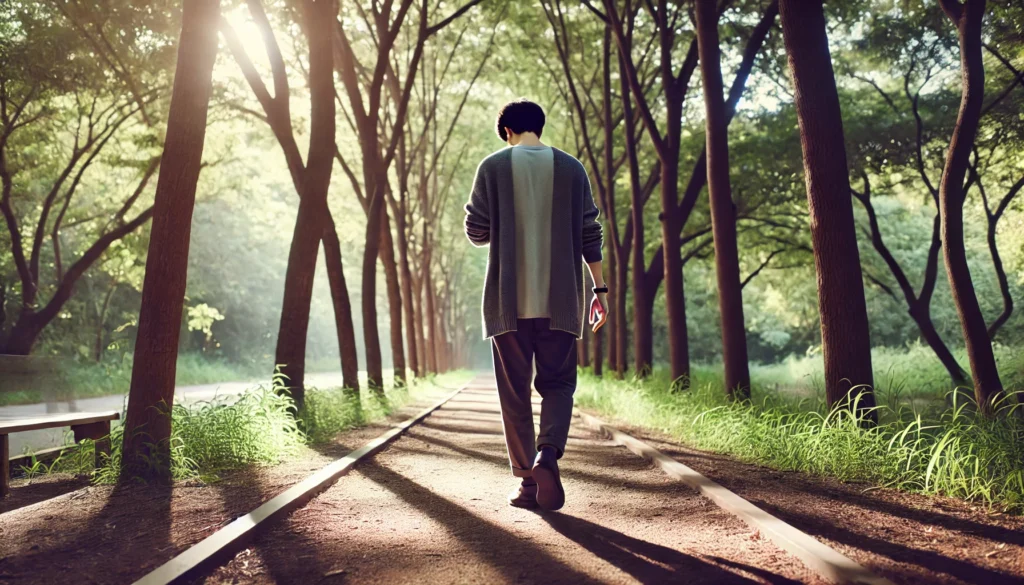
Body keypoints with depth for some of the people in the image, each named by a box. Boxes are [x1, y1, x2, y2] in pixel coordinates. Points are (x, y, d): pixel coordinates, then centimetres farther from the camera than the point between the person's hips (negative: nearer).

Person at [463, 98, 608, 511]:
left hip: (508, 299, -1)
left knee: (514, 390, 7)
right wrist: (600, 288, 9)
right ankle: (548, 454, -15)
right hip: (559, 298, 1)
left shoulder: (493, 167, 1)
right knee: (558, 383, 10)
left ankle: (528, 480, 8)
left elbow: (476, 232, 1)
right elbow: (589, 234, 4)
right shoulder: (571, 169, 6)